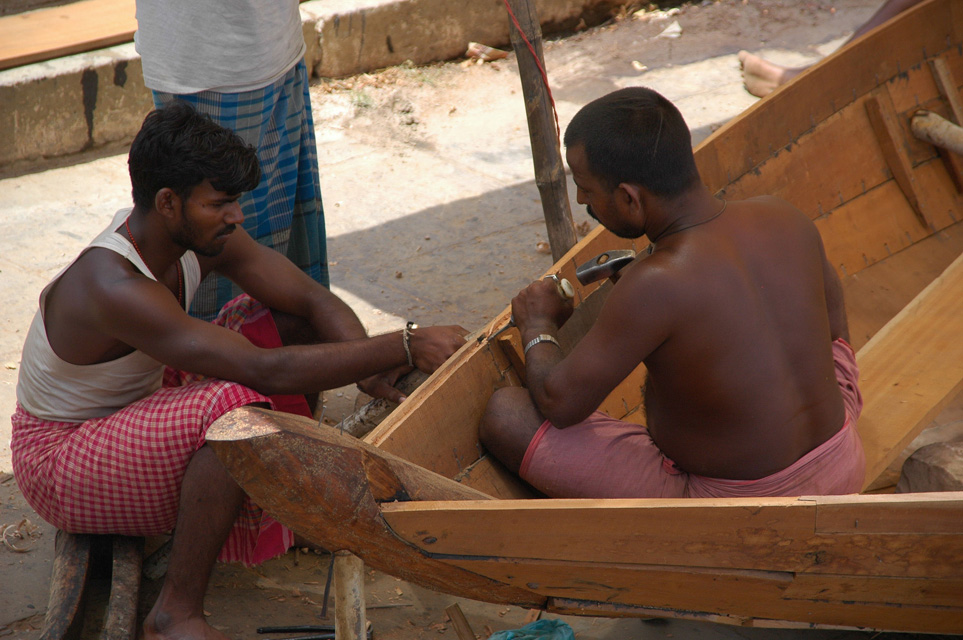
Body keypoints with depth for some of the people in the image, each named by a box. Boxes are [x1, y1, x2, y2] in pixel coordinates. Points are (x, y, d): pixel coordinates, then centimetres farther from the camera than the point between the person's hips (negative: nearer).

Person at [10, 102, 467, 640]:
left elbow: (315, 300, -6)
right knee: (241, 406, -36)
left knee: (286, 321, 0)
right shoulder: (114, 288, -36)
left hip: (138, 404, 9)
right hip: (59, 457, -9)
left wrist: (371, 369, -25)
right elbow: (266, 371, -40)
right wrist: (405, 348, -38)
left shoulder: (200, 231, -11)